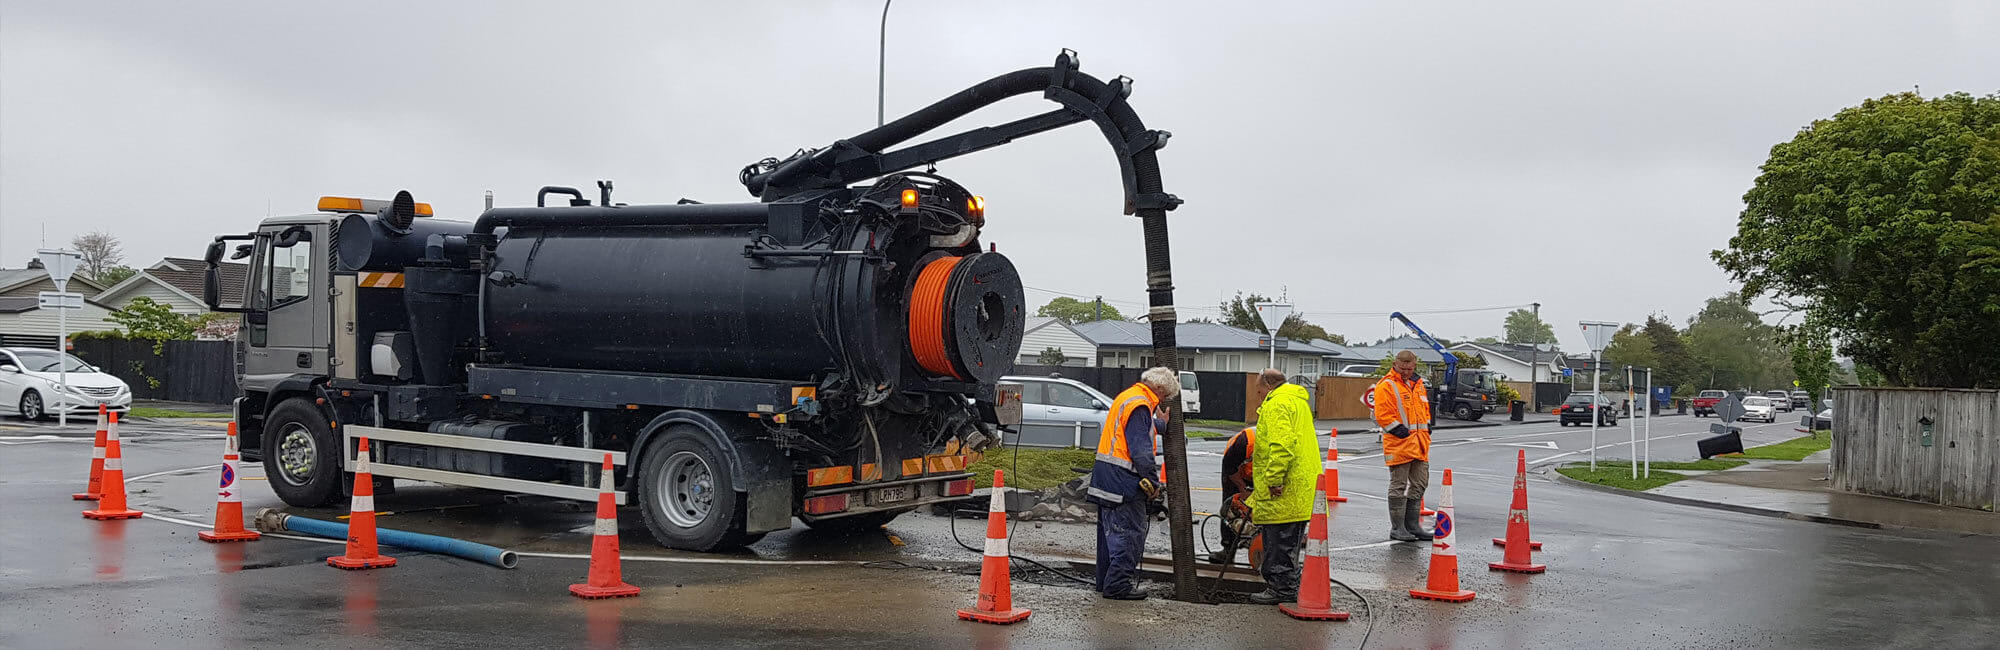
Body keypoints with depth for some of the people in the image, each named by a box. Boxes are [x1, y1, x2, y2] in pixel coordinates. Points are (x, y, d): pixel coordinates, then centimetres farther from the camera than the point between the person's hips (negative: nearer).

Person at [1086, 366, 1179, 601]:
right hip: (1121, 478, -11)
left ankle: (1106, 581, 25)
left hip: (1105, 475, 11)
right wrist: (1154, 482, -17)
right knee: (1130, 531, -5)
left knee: (1110, 530, 17)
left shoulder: (1127, 397, 17)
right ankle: (1117, 585, -4)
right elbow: (1141, 450, -21)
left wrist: (1161, 423, 47)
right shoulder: (1140, 405, -16)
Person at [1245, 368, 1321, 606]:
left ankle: (1281, 588, 0)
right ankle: (1289, 586, 23)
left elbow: (1281, 445, -24)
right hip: (1300, 488, 10)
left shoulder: (1277, 404, -12)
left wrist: (1274, 480, -22)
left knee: (1279, 540, -4)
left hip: (1284, 491, -10)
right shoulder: (1299, 401, 21)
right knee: (1288, 540, 16)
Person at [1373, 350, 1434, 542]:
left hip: (1419, 444, 8)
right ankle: (1397, 528, 3)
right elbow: (1382, 415, -15)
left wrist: (1426, 428, 13)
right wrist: (1399, 430, -17)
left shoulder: (1418, 384, 17)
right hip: (1399, 444, -8)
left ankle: (1412, 525, 20)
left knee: (1419, 484, 11)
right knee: (1398, 486, -3)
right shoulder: (1386, 386, -8)